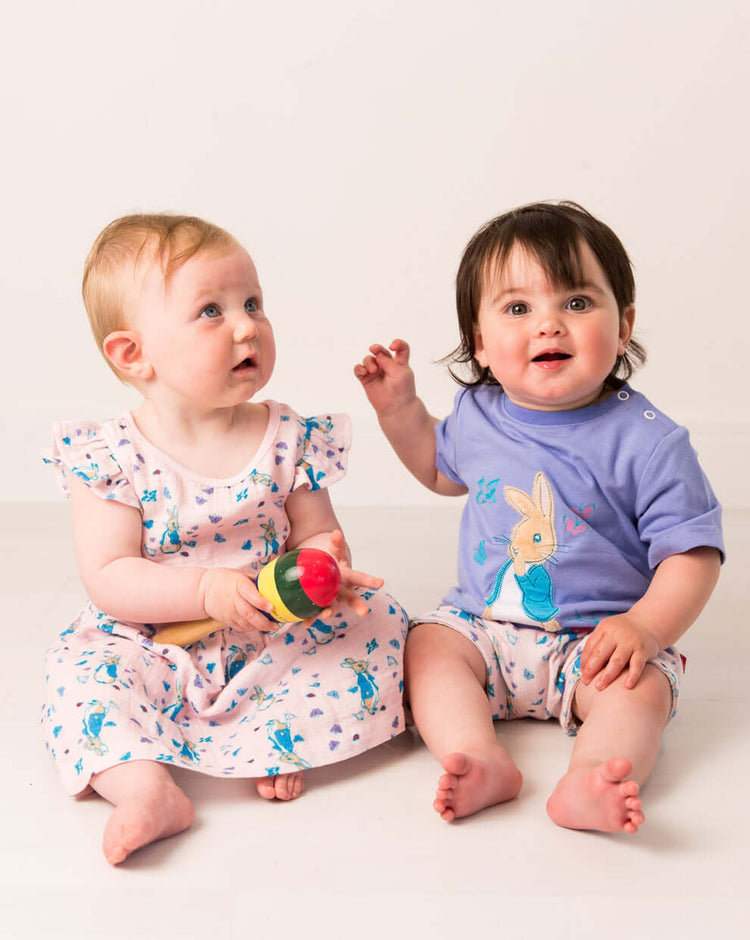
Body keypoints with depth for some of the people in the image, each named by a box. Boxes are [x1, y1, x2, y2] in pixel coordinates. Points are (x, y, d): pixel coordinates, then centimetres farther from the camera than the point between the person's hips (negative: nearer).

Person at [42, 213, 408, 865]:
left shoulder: (291, 441, -3)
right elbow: (108, 580, -14)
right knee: (81, 670, -26)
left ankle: (268, 746, -24)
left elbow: (317, 535, 1)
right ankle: (146, 787, -38)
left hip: (276, 645, 2)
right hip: (156, 654, -1)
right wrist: (206, 590, -28)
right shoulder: (112, 457, -10)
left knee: (375, 627, -18)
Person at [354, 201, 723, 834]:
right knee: (429, 643, -18)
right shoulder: (478, 416, 0)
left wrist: (644, 627, -30)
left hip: (597, 639, -4)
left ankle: (588, 782, -50)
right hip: (485, 625, 4)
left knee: (640, 685, -29)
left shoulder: (647, 441, -15)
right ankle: (482, 761, -34)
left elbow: (692, 554, -14)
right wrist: (400, 408, 10)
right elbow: (441, 469, 25)